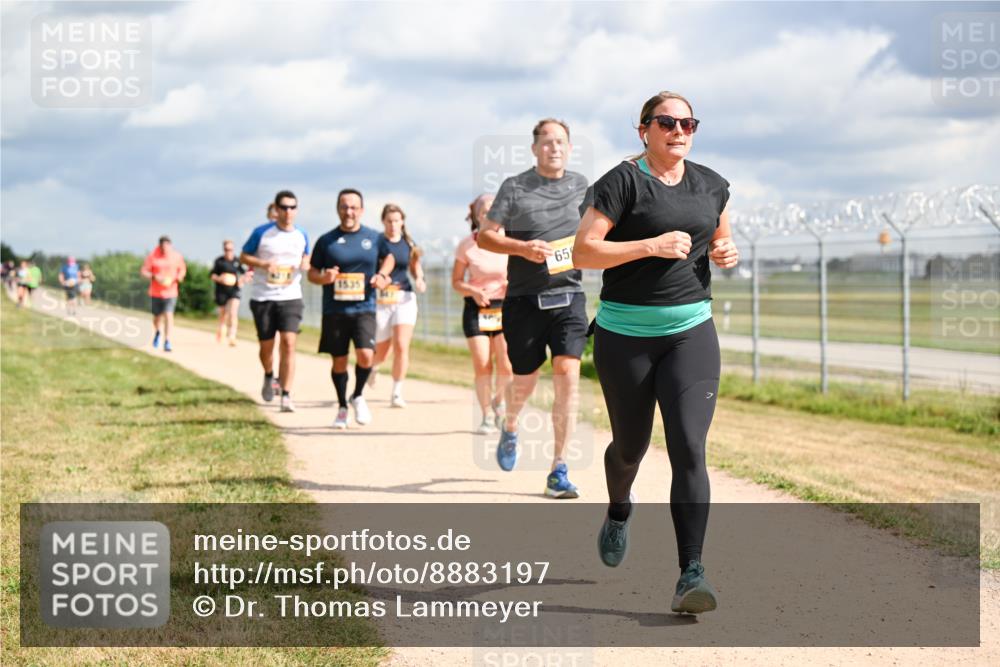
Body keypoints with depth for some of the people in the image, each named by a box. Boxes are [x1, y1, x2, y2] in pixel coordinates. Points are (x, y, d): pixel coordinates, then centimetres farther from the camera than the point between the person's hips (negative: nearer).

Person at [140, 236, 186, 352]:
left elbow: (182, 269, 13)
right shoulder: (152, 257, -8)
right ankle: (157, 333, 47)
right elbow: (143, 271, -5)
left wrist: (180, 276, -9)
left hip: (170, 291, -1)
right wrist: (154, 277, -22)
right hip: (156, 292, 1)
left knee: (168, 315, -16)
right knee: (157, 316, 14)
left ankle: (167, 342, -14)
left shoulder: (176, 256, -2)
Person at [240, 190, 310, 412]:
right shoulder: (262, 233, -3)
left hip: (291, 297, 1)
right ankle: (269, 377, 41)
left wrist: (305, 264, -3)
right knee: (266, 345, 8)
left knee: (288, 344, -14)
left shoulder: (301, 235, 6)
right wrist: (263, 264, -14)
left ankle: (286, 395, -12)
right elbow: (243, 256, 4)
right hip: (263, 298, -1)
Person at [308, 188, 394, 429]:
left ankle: (358, 396, 10)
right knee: (339, 361, 5)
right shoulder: (326, 240, 2)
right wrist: (324, 278, -14)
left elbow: (388, 257, 22)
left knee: (366, 355, -17)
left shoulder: (374, 238, 4)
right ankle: (342, 408, 24)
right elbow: (312, 273, 9)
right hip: (334, 310, 1)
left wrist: (381, 275, 2)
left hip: (364, 308, -1)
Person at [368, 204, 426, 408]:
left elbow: (415, 269, 18)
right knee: (382, 350, 9)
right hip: (380, 299, -2)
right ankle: (373, 366, 48)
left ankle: (397, 393, -5)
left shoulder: (409, 244, 6)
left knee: (402, 346, -13)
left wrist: (420, 280, -2)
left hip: (404, 298, 2)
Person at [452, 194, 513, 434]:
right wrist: (473, 292, -17)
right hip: (476, 309, -1)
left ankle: (499, 401, 22)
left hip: (505, 307, 1)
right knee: (482, 365, -6)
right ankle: (487, 416, 7)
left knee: (506, 365, -7)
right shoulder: (466, 245, -3)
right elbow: (456, 281, 2)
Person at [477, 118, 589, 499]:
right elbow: (484, 237, -3)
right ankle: (509, 428, 43)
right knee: (524, 381, 6)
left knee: (567, 372, -15)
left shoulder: (581, 186, 9)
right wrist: (521, 247, -18)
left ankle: (559, 470, -10)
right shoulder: (514, 188, 0)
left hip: (568, 295, 1)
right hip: (524, 299, -1)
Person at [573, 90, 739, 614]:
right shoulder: (623, 182, -8)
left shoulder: (711, 185, 9)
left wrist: (725, 253, 2)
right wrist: (652, 245, -21)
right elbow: (583, 251, -13)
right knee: (631, 447, 13)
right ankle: (618, 512, 49)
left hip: (691, 331, 2)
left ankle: (690, 575, -16)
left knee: (689, 450, -12)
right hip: (625, 335, -2)